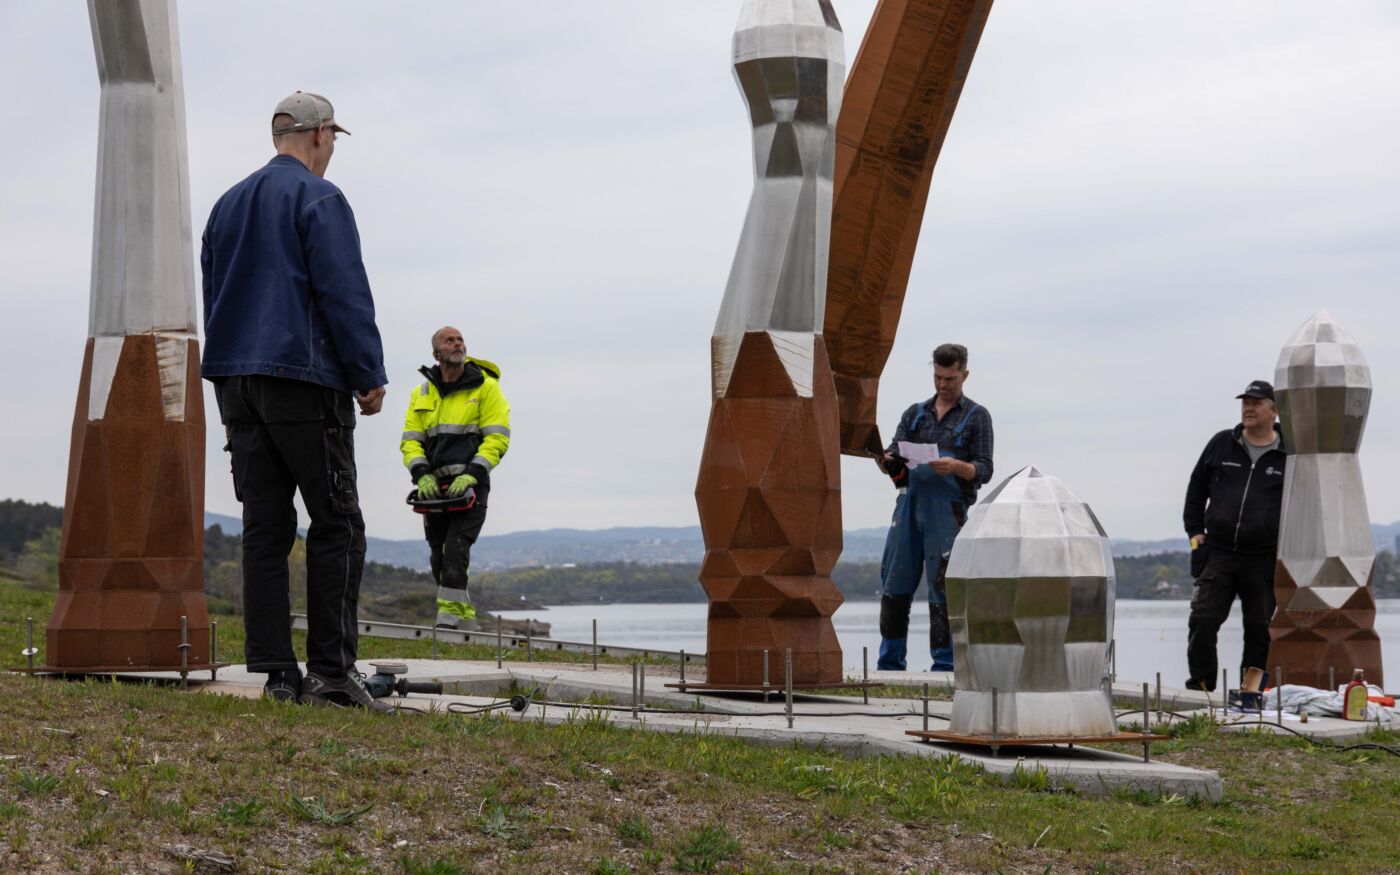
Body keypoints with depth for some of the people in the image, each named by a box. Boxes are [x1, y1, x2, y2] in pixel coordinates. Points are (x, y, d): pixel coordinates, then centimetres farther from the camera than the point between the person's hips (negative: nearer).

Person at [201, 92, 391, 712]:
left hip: (235, 380, 7)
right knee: (337, 526, -4)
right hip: (304, 380, -7)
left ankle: (276, 672, 1)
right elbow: (345, 295, -11)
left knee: (265, 527, 4)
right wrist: (370, 377, -6)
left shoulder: (228, 204, 20)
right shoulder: (318, 199, -4)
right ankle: (331, 671, -10)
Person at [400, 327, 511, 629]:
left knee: (456, 547, -18)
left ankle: (449, 614, -19)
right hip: (434, 485, 5)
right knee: (438, 555, 7)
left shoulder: (486, 387, 1)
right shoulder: (422, 394, 13)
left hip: (470, 483, -5)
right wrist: (422, 475, -11)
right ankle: (463, 609, 23)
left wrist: (471, 475, -18)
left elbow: (497, 438, -6)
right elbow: (410, 440, 8)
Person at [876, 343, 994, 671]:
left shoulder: (976, 416, 8)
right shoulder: (915, 413, 20)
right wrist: (887, 460, -12)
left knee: (943, 589, -6)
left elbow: (984, 470, 0)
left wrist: (955, 466, -19)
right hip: (909, 503, 4)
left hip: (948, 509, -4)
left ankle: (944, 666, -3)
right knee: (895, 585, 2)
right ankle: (889, 666, 7)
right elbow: (892, 455, 12)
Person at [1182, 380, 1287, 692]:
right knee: (1203, 620, -7)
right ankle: (1200, 684, 1)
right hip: (1217, 553, 1)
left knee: (1259, 628, 3)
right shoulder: (1221, 444, 9)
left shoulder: (1289, 456, 4)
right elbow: (1197, 487, 17)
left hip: (1263, 560, -1)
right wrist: (1194, 531, 8)